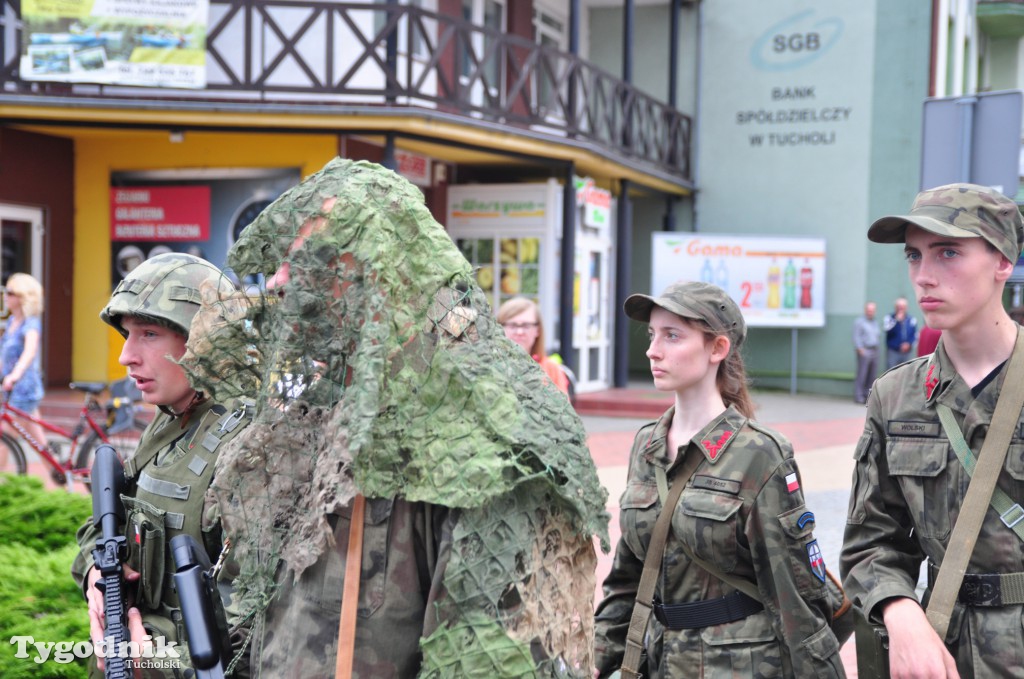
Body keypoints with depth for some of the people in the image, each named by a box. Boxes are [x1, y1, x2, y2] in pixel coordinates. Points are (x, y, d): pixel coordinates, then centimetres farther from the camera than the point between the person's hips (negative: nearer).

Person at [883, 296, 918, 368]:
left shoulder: (912, 319, 5)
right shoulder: (889, 318, -1)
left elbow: (915, 335, 9)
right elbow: (887, 329, -18)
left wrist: (909, 344, -6)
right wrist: (897, 320, -20)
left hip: (906, 352, 3)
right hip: (892, 351, -3)